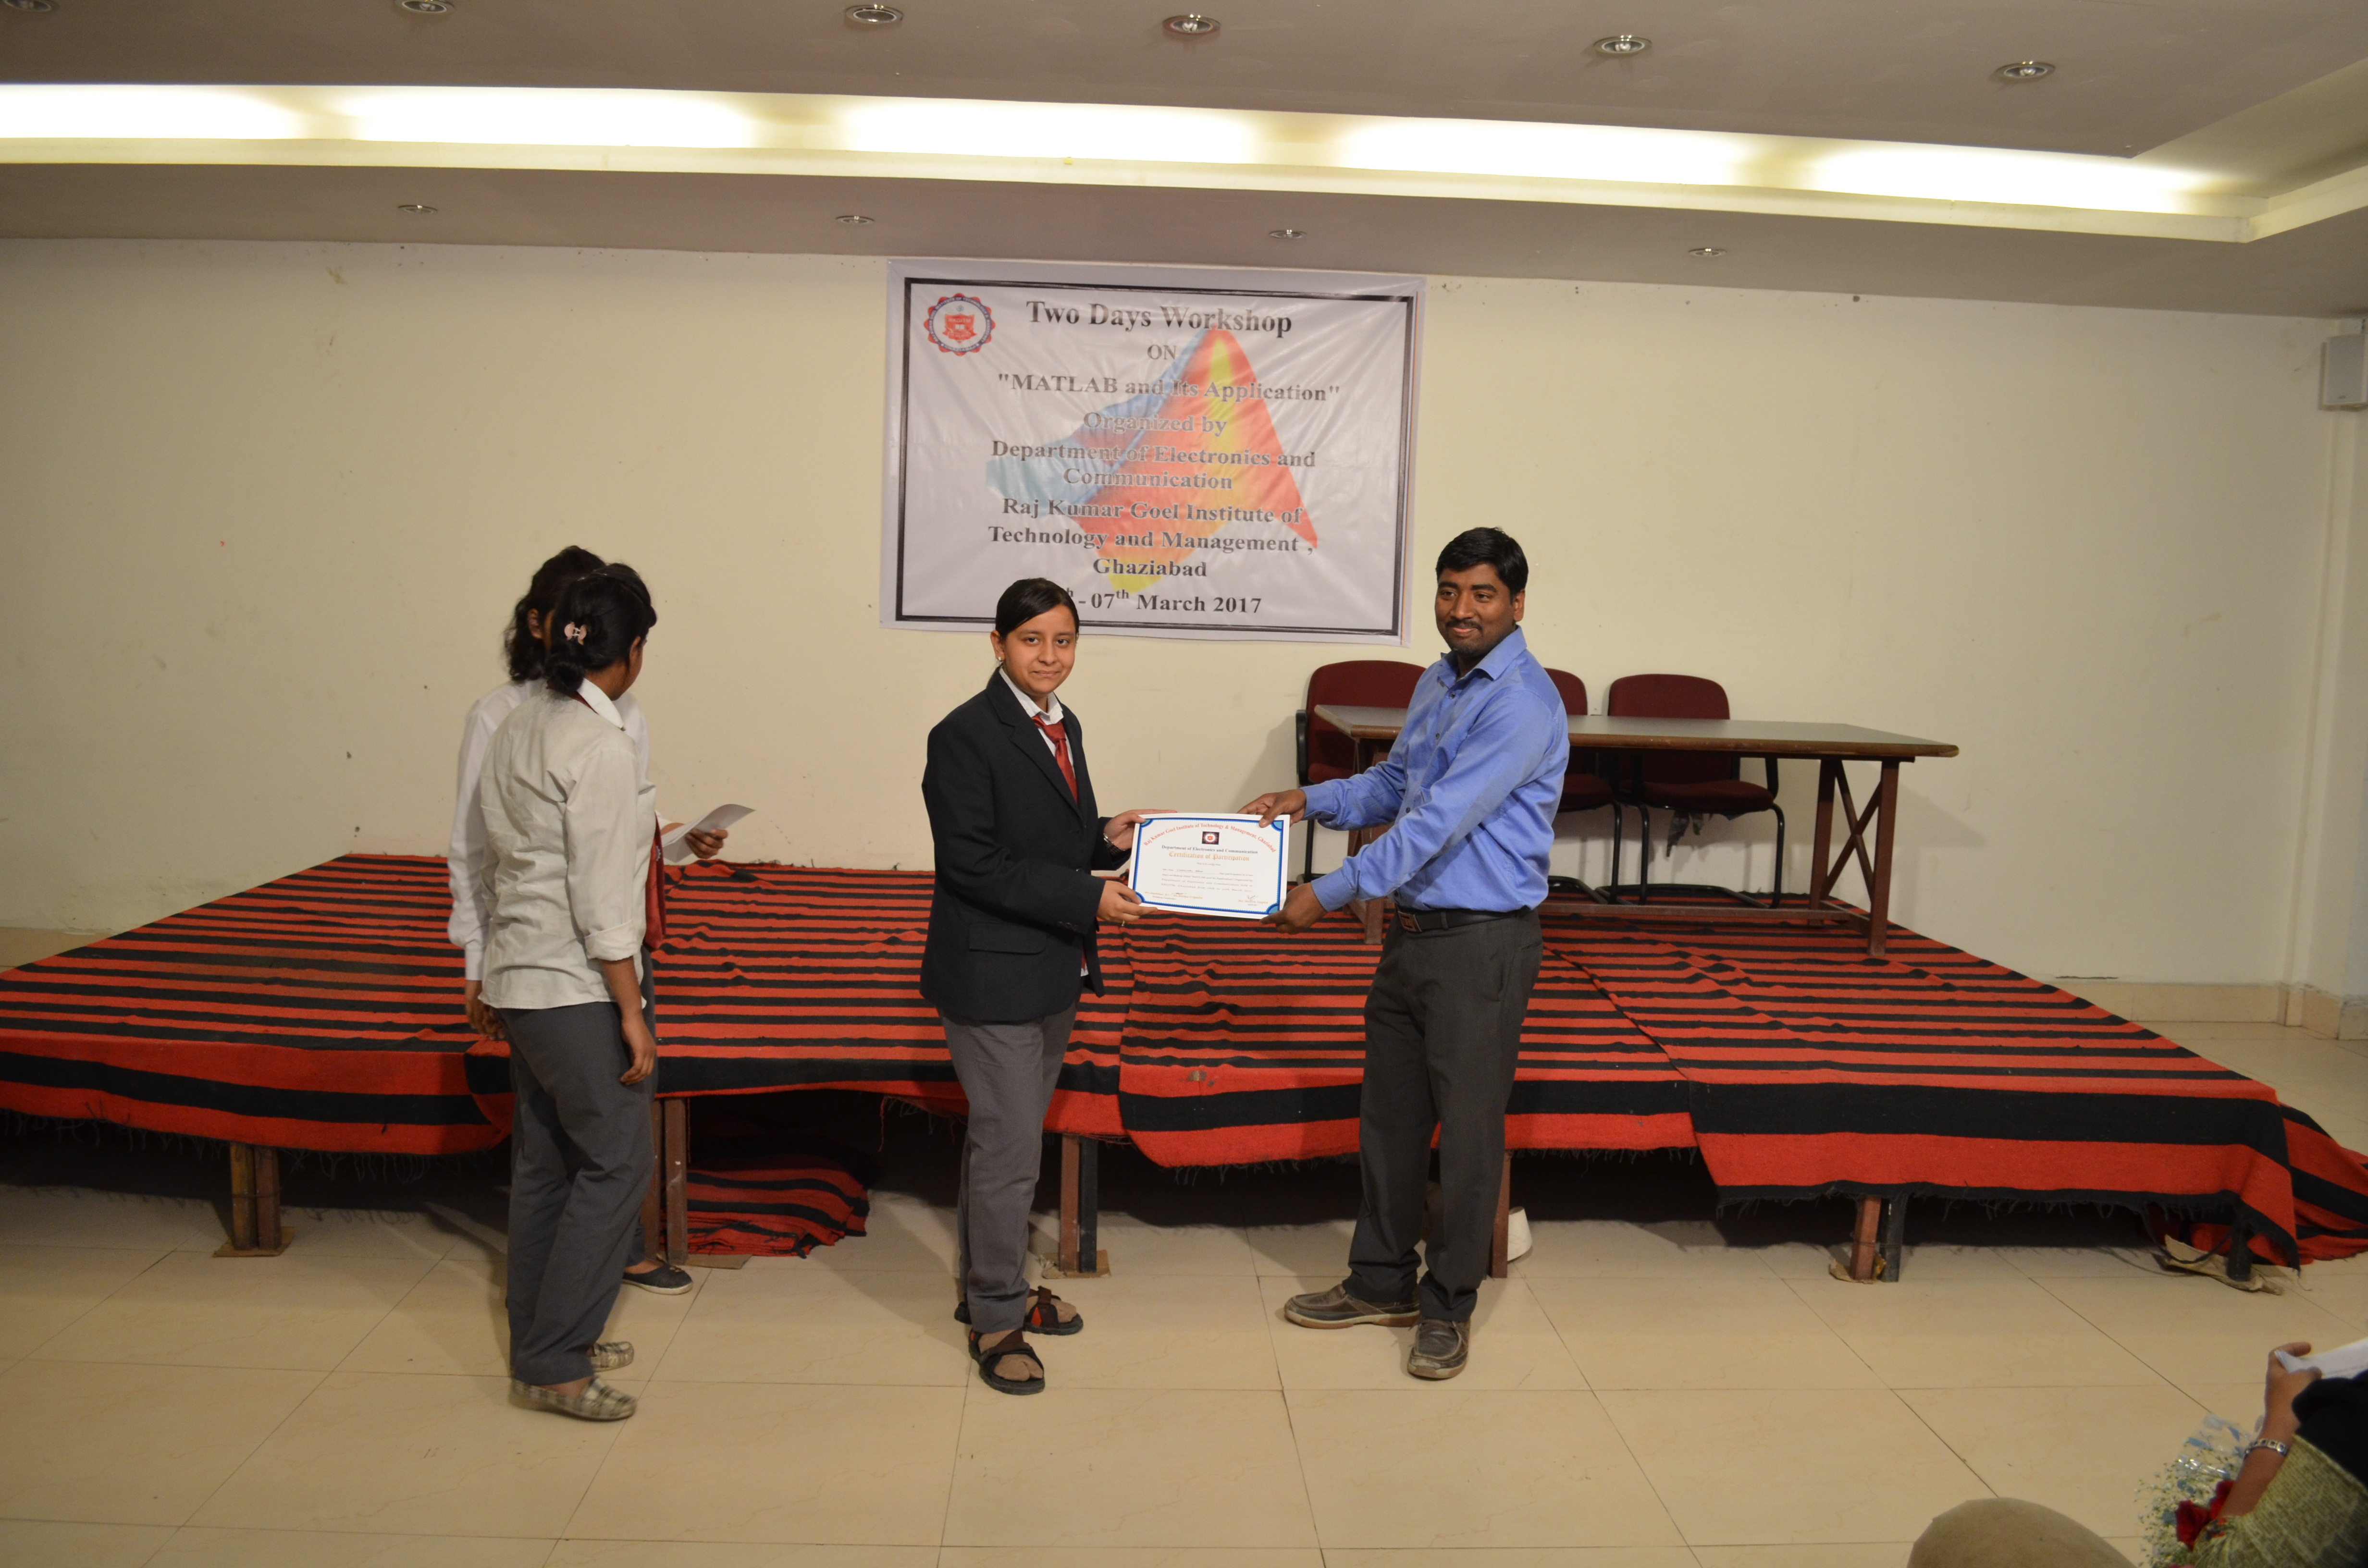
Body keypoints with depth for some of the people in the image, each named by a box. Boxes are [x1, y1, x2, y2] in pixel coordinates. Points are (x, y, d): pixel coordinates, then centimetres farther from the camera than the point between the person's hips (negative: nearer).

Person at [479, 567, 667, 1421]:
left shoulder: (517, 729, 8)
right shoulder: (601, 746, -18)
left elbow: (494, 862, 14)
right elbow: (603, 902, -20)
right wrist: (633, 1014, -15)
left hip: (518, 978, 9)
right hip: (576, 988, -9)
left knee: (544, 1161, 16)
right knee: (615, 1162, 1)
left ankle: (543, 1342, 27)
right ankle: (553, 1360, 7)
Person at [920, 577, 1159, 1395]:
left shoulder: (1065, 726, 10)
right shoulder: (965, 736, -15)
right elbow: (975, 864, -20)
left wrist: (1108, 838, -3)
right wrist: (1089, 898, -22)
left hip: (1052, 969, 8)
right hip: (992, 973, -8)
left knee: (1007, 1137, 19)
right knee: (1010, 1144, -3)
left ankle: (993, 1285, 34)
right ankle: (996, 1319, 14)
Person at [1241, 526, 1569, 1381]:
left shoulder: (1523, 702, -18)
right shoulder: (1435, 684, 11)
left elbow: (1440, 820, -24)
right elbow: (1393, 784, 22)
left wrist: (1329, 892, -23)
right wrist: (1311, 799, 3)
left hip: (1482, 943, -8)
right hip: (1412, 931, 8)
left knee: (1468, 1129, 4)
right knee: (1388, 1115, 16)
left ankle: (1448, 1308, 20)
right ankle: (1380, 1282, 32)